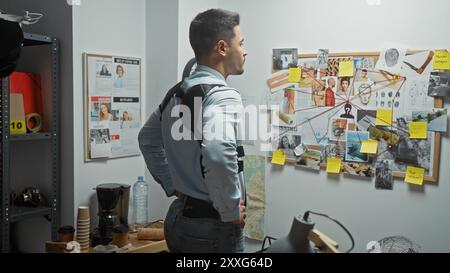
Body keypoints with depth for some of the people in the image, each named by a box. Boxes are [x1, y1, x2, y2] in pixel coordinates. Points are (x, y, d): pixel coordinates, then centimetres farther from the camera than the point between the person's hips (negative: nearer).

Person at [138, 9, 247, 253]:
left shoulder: (176, 93, 6)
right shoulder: (223, 96, -20)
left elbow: (147, 139, 20)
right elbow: (218, 152, -39)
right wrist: (231, 211, -24)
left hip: (178, 217, 8)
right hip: (212, 226, -8)